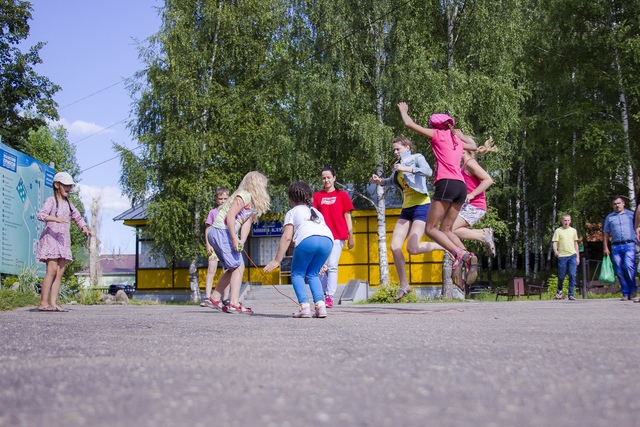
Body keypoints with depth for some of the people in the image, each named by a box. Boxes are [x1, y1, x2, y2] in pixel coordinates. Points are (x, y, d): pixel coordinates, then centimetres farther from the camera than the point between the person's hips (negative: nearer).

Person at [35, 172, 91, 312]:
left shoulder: (68, 204, 18)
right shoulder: (51, 201, -2)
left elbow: (78, 217, 27)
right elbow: (41, 215, -17)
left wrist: (84, 228, 7)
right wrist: (56, 219, -33)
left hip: (63, 240, 7)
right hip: (51, 237, -7)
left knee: (60, 272, 0)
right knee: (52, 270, -16)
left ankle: (53, 302, -1)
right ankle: (43, 303, -15)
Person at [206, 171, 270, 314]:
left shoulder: (254, 204, 17)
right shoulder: (245, 196, -12)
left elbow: (247, 222, 6)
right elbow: (230, 216, -21)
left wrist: (242, 241, -10)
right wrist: (234, 239, -24)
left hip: (224, 234, 10)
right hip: (221, 231, -10)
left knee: (233, 268, 17)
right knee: (238, 266, -9)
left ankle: (215, 299, 23)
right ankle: (234, 304, -11)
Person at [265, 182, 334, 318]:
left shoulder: (292, 212, 24)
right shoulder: (316, 211, 39)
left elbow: (287, 237, 11)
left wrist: (277, 260, 10)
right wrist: (322, 263, 36)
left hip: (307, 239, -4)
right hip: (328, 240, 4)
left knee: (297, 274, 14)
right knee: (312, 274, 21)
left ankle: (304, 306, -3)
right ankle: (320, 305, 3)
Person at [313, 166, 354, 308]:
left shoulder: (342, 195, 5)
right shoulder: (317, 196, 9)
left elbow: (347, 217, 5)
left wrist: (351, 237, 2)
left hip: (338, 236, -2)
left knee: (332, 265, -10)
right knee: (322, 267, 4)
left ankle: (330, 296, -11)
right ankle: (323, 295, 16)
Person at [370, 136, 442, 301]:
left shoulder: (417, 158, -1)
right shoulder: (398, 165, 19)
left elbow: (428, 171, -20)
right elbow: (392, 180, 33)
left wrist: (407, 169, -25)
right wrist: (380, 181, 13)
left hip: (421, 206, -7)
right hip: (407, 209, 7)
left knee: (412, 248, -19)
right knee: (394, 246, -5)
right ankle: (404, 286, 6)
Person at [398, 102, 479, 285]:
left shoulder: (438, 134, 6)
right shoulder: (457, 140, 24)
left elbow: (409, 124, 7)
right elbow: (473, 146, 47)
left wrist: (403, 110, 25)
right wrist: (460, 134, 52)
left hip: (446, 184, -7)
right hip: (461, 187, 7)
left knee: (430, 228, -4)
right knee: (446, 230, 13)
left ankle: (459, 253, -24)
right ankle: (468, 257, -9)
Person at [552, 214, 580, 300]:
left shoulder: (573, 230, 13)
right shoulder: (558, 231, 4)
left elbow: (576, 243, 18)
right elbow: (555, 243, -1)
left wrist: (577, 257, 15)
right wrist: (555, 251, -22)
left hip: (572, 256, 2)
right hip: (562, 256, -2)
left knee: (572, 275, -9)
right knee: (561, 276, 3)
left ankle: (571, 295, -6)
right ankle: (559, 290, 30)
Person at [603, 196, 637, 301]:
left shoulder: (631, 215, 12)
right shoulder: (609, 217, 17)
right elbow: (606, 234, 17)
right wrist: (605, 248, 8)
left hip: (629, 245, -3)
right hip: (616, 247, 3)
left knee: (628, 266, -20)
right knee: (619, 271, -2)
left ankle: (633, 289, -1)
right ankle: (626, 293, 6)